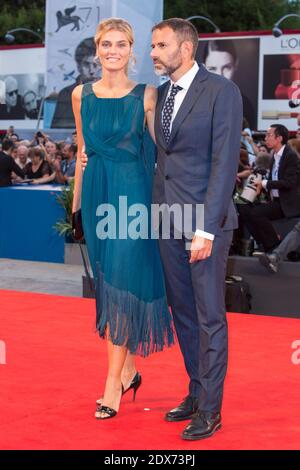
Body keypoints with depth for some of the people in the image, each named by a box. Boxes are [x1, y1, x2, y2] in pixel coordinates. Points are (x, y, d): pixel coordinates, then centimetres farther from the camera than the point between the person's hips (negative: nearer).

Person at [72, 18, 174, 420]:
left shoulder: (146, 96, -3)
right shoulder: (81, 95, 8)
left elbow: (160, 150, -2)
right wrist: (76, 199, 14)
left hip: (132, 193, -4)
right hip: (96, 194, 4)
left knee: (123, 284, -7)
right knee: (107, 282, 9)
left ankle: (114, 383, -1)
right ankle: (129, 368, 23)